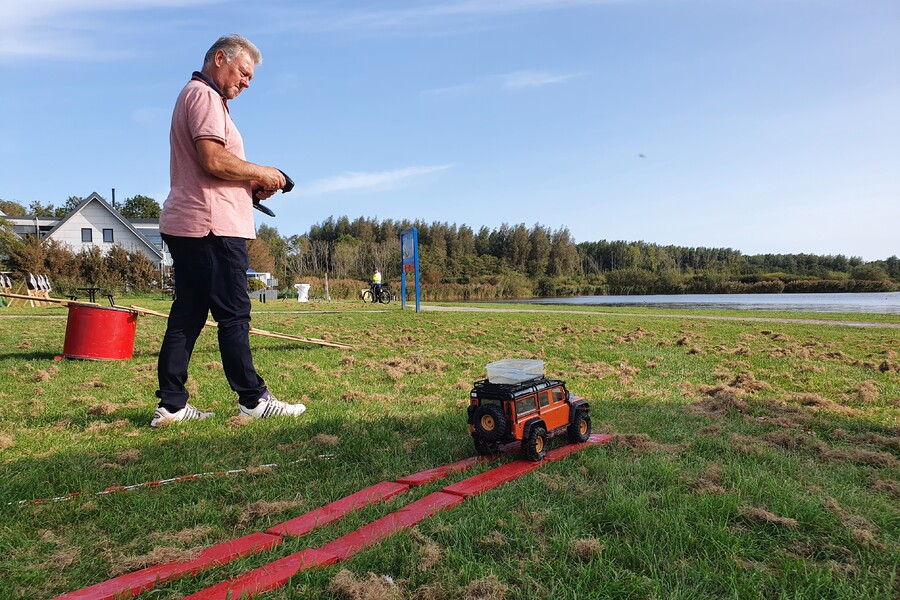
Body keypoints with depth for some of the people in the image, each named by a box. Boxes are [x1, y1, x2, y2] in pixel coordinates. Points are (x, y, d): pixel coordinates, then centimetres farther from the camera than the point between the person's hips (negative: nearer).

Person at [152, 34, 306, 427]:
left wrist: (250, 185, 13)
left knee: (187, 316, 8)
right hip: (212, 226, -10)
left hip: (186, 226, 10)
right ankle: (253, 400, 0)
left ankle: (171, 405, 11)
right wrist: (260, 173, -6)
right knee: (234, 315, -6)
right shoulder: (204, 95, -5)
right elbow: (213, 160, -19)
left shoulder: (196, 96, 27)